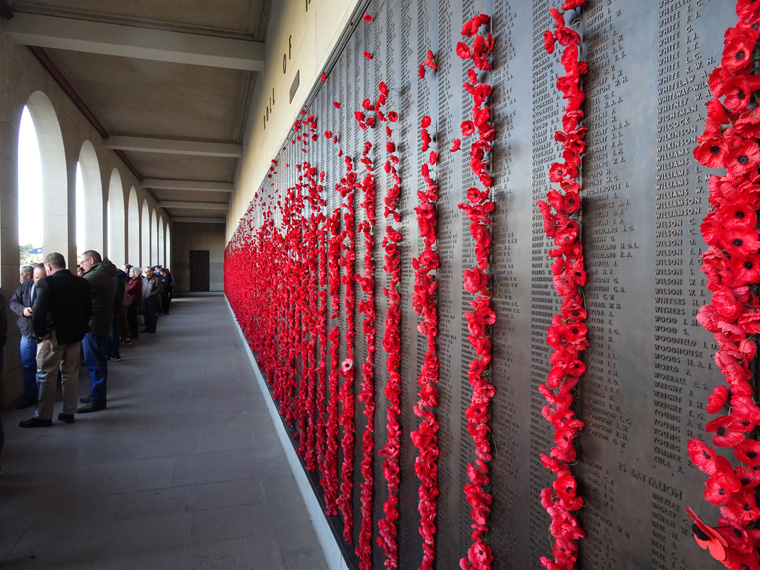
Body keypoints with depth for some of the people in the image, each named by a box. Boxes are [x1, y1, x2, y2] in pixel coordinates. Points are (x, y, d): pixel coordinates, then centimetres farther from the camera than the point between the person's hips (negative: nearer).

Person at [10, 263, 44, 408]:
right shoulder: (25, 286, 2)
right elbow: (14, 302, 8)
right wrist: (22, 310, -11)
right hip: (27, 333, 5)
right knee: (27, 365, 11)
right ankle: (29, 395, 24)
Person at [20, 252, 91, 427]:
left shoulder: (46, 282, -13)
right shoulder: (82, 283, 3)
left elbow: (38, 310, -19)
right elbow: (88, 309, 7)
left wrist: (39, 332, -8)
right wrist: (81, 327, 12)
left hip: (53, 335, -5)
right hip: (75, 334, 5)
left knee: (47, 376, 4)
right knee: (71, 374, 12)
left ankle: (43, 416, 10)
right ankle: (69, 412, 19)